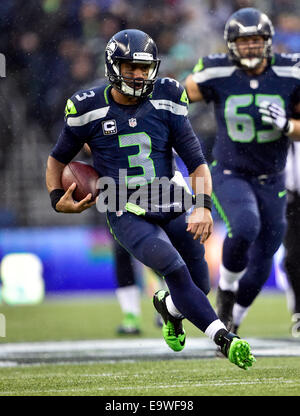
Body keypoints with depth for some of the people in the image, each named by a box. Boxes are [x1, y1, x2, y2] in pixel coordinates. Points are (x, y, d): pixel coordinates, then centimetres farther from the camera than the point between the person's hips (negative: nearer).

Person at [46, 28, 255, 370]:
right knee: (172, 265, -28)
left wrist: (203, 206, -16)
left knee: (198, 288, 5)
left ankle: (168, 305, 42)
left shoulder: (166, 103, 0)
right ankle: (223, 338, -26)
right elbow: (57, 159, 14)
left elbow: (196, 162, -1)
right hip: (127, 214, -3)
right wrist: (57, 199, -2)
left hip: (172, 209, 3)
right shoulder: (90, 111, -4)